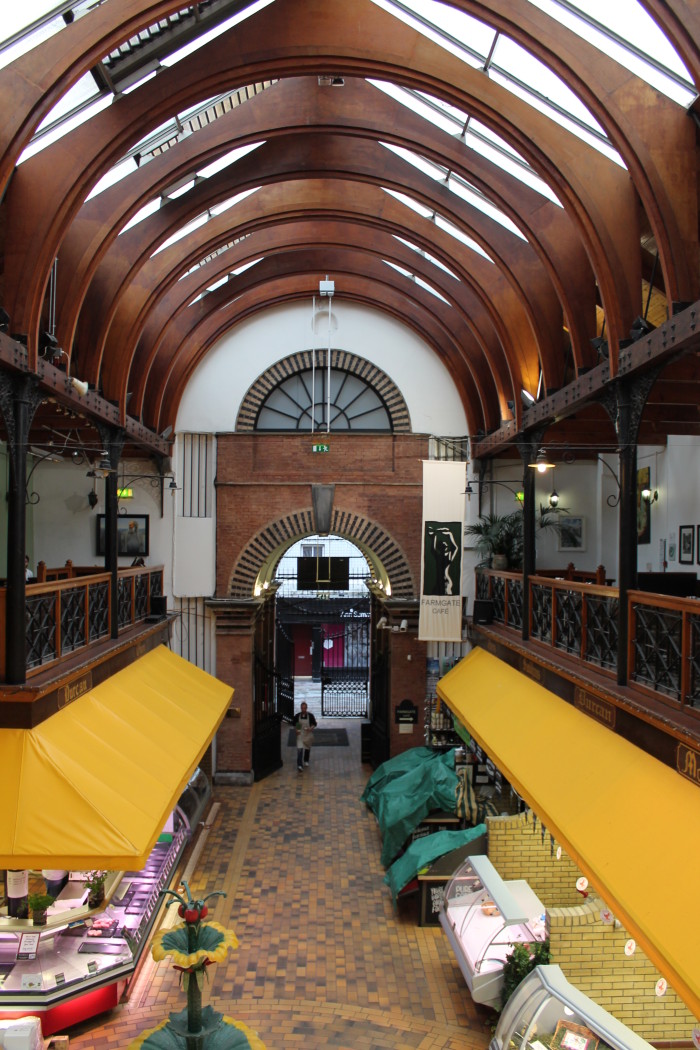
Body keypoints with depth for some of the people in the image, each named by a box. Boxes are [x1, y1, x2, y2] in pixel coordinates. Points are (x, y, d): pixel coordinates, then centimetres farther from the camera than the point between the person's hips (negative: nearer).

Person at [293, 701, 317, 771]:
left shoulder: (310, 715, -8)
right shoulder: (297, 716, -5)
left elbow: (314, 724, 1)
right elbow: (294, 724, 7)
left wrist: (311, 728, -18)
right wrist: (296, 730, -9)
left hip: (308, 734, 1)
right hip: (300, 735, -1)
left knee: (307, 748, 18)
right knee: (300, 749, -14)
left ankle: (306, 761, 43)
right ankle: (299, 765, -18)